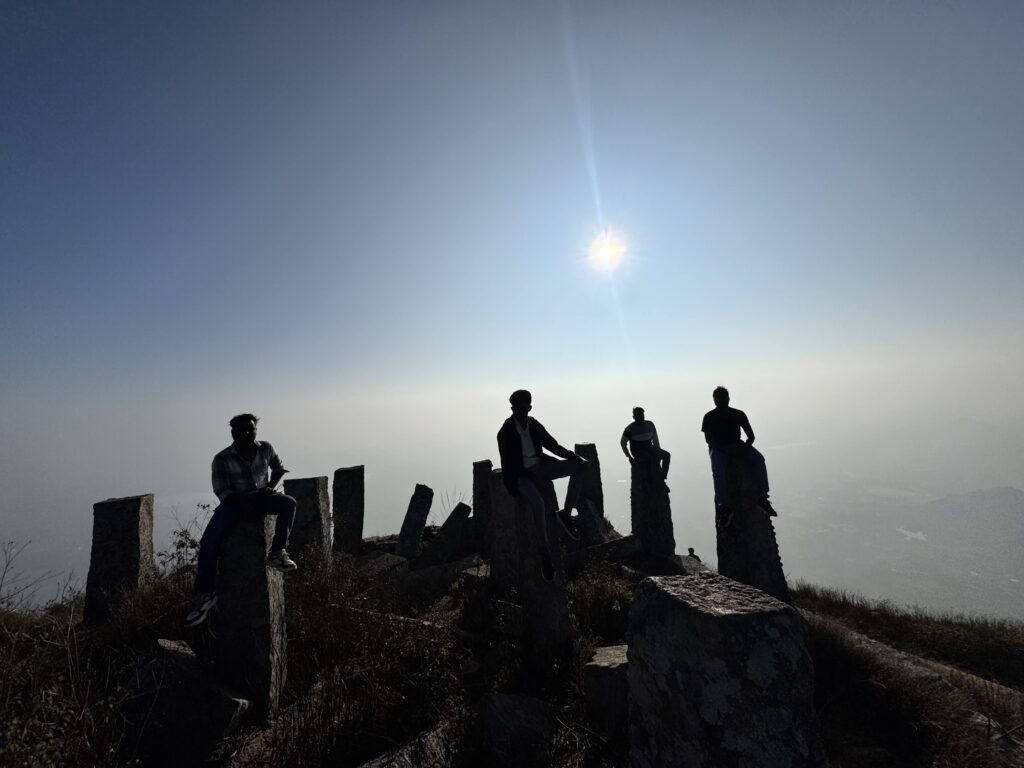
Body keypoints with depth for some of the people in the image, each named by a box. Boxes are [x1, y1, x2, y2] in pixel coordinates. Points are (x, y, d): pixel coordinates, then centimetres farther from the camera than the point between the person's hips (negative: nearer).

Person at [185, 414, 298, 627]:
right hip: (234, 501, -1)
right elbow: (222, 491, -9)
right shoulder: (222, 459, -10)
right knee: (210, 538, -24)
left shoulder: (266, 449, -2)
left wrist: (272, 486, -6)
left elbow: (279, 469, 14)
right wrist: (243, 506, -24)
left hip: (261, 496, 2)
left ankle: (277, 553, -27)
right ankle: (204, 593, -15)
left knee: (289, 503, -28)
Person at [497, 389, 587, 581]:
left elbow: (552, 445, 11)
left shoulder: (535, 425, 5)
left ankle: (566, 513, -8)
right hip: (522, 475, -6)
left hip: (540, 467, 6)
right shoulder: (505, 432, -10)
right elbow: (508, 465, -8)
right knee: (538, 504, -34)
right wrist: (514, 488, -16)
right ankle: (545, 549, -10)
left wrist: (573, 456, -3)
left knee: (580, 466, -7)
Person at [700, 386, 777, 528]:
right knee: (718, 469, -34)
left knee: (758, 459, -27)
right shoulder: (709, 417, 1)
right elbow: (709, 439, -7)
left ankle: (762, 497, -24)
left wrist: (745, 447, -17)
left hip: (737, 447, 3)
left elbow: (751, 436, 5)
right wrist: (726, 449, -22)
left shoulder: (738, 414, 8)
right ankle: (725, 507, -34)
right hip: (719, 449, -3)